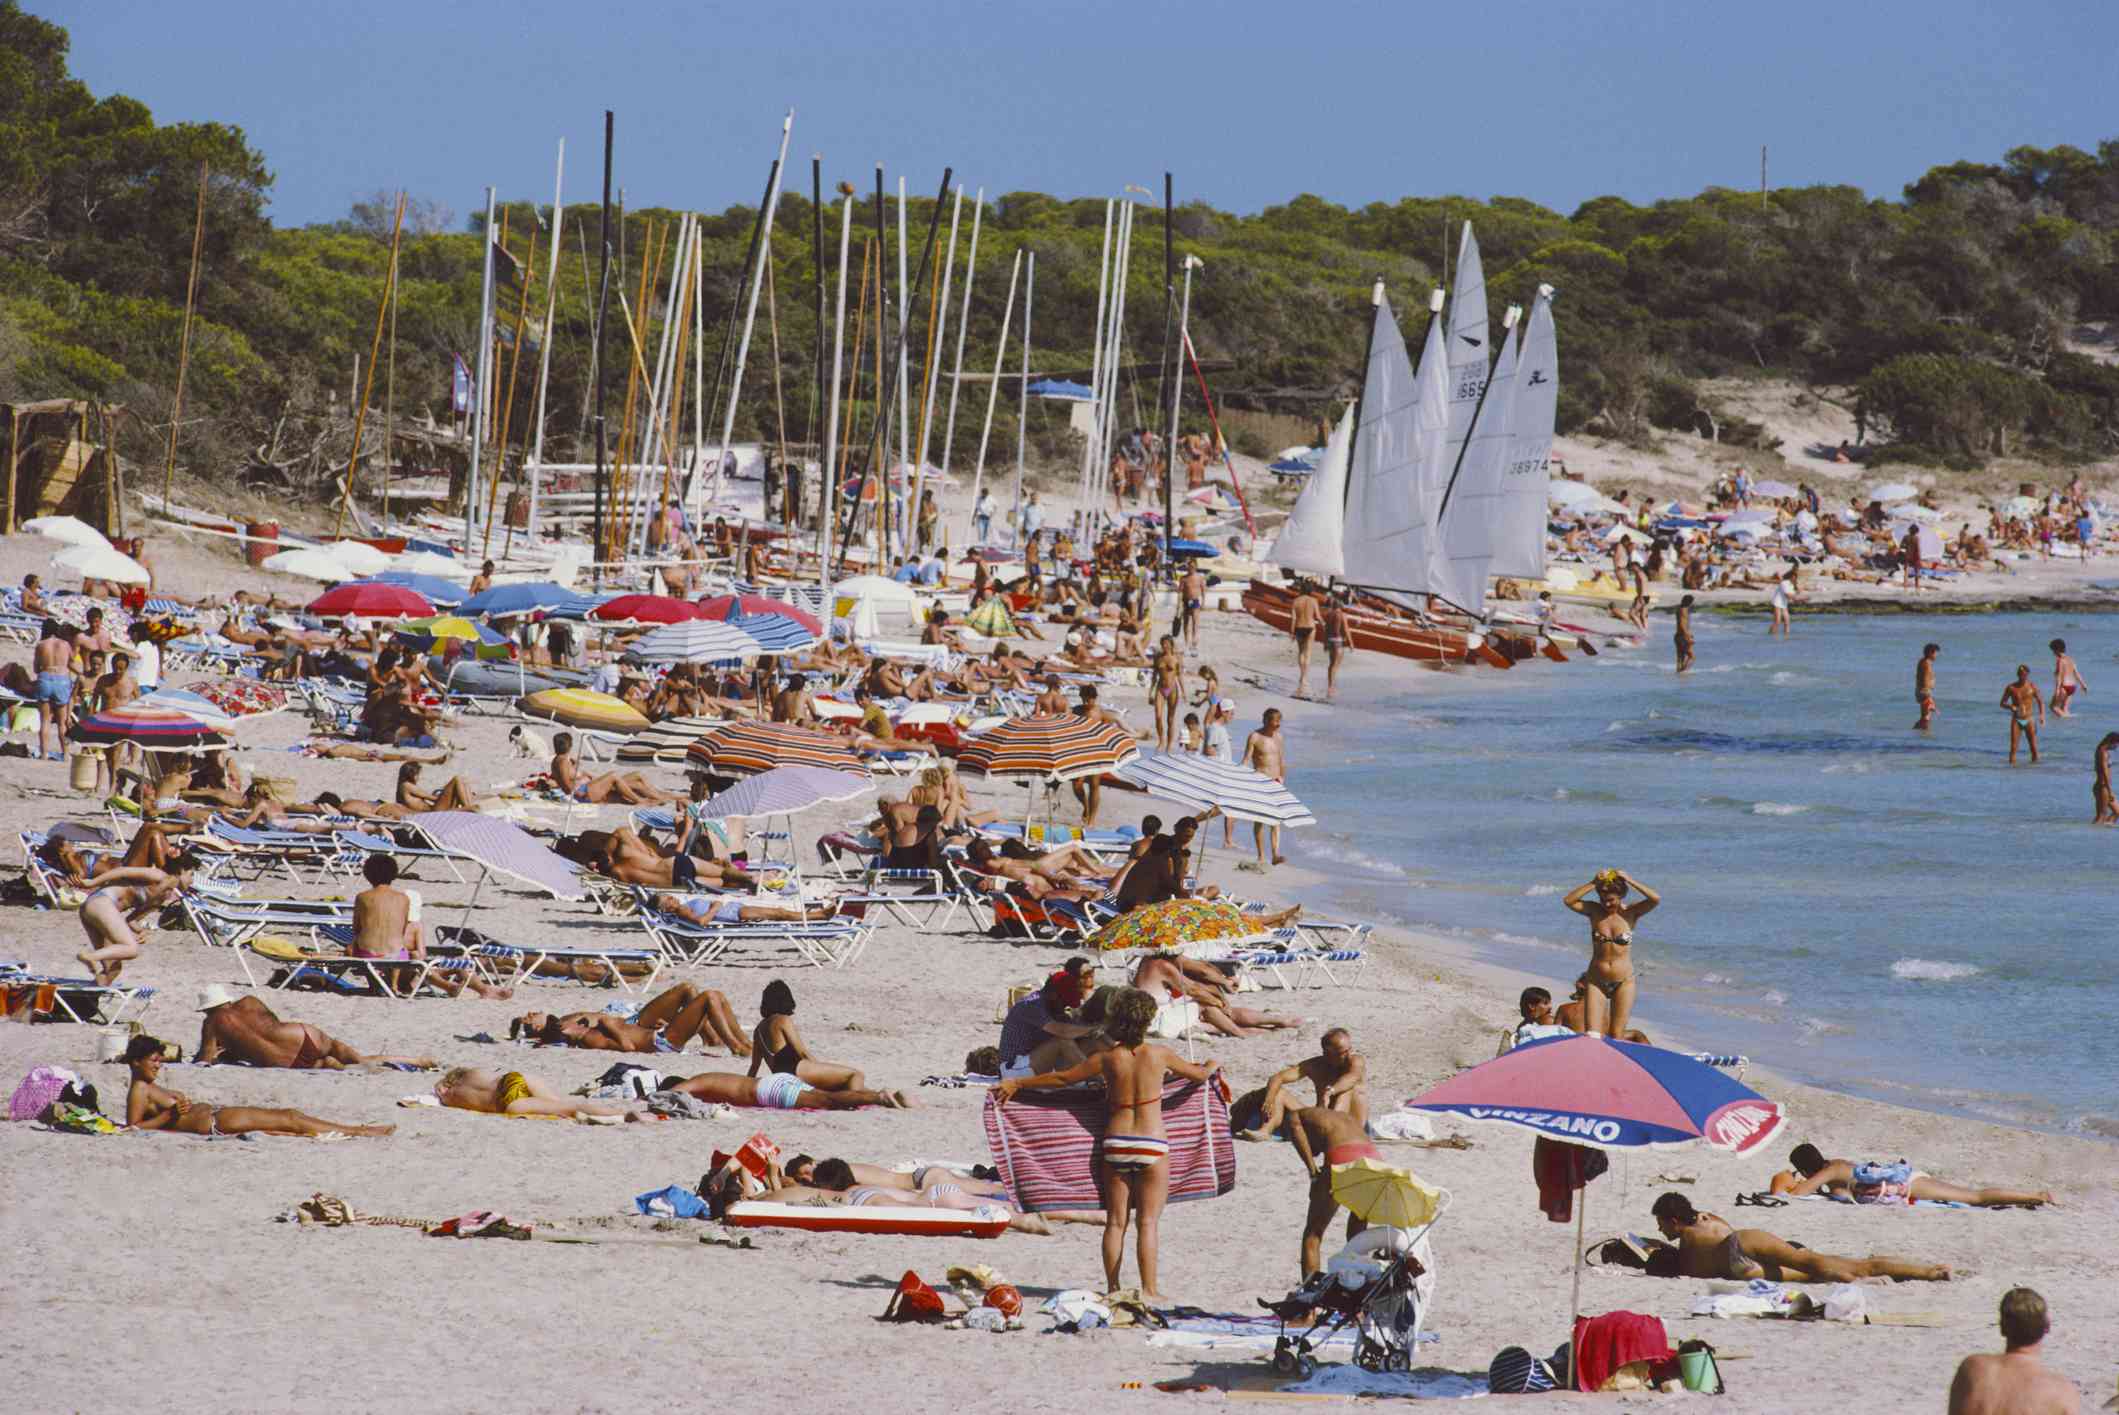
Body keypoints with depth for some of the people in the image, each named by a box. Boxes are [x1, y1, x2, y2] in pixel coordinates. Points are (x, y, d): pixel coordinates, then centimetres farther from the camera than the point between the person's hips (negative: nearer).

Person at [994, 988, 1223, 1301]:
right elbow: (1199, 1073, 14)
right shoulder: (1159, 1055, -3)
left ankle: (1113, 1288, 8)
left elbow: (1062, 1078, 5)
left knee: (1115, 1222, 8)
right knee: (1148, 1222, 1)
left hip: (1115, 1145, 1)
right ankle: (1149, 1290, -4)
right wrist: (1212, 1066, 39)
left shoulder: (1107, 1059, -3)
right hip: (1152, 1146, -1)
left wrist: (1016, 1084, 17)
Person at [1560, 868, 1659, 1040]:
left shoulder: (1630, 912, -4)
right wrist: (1593, 884, -18)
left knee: (1616, 1036, 2)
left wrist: (1630, 881, -18)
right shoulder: (1594, 910, -1)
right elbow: (1568, 901, -14)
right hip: (1597, 981, 1)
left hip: (1623, 982, -1)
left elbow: (1656, 899, -19)